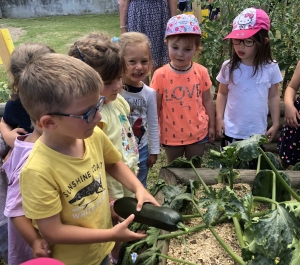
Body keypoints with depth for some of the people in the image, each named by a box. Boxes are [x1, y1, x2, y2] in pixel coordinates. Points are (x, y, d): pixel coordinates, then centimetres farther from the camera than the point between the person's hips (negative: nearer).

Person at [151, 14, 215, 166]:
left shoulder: (201, 72, -8)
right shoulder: (160, 75, -14)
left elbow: (207, 101, 3)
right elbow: (155, 107, -6)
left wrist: (211, 126, 8)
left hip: (197, 133, 1)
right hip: (171, 135, -1)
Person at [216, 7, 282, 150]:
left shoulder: (271, 68, -10)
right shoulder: (228, 67, -10)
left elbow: (273, 96, 1)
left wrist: (275, 124, 3)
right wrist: (219, 118, -2)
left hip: (258, 131, 0)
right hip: (231, 130, 0)